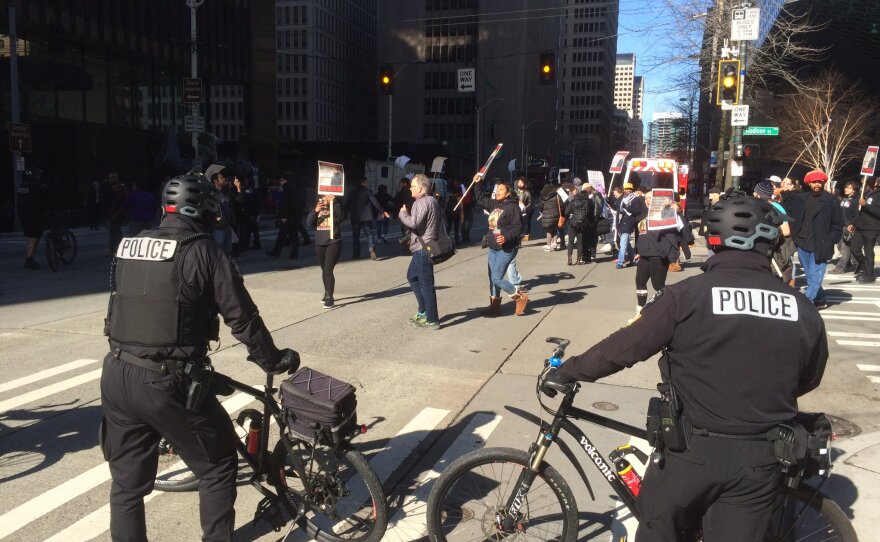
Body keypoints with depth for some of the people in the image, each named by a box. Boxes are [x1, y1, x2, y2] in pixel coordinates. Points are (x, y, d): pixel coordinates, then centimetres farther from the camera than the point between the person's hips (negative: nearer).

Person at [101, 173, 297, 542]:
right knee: (218, 467, 13)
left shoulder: (127, 247, 11)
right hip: (166, 381, -6)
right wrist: (274, 360, 5)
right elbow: (242, 318, -7)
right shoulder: (203, 251, -8)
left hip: (116, 375, 7)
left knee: (127, 482, 19)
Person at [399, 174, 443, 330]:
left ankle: (432, 320, 0)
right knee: (412, 276, 22)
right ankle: (423, 311, 27)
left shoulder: (422, 202, -15)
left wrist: (402, 213, -7)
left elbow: (413, 223, -23)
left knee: (426, 284, -6)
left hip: (423, 249, -11)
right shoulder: (431, 200, 17)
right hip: (422, 248, 11)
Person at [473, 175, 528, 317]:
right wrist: (478, 183, 16)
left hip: (506, 249, -9)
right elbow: (480, 198, 24)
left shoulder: (512, 206, -15)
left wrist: (506, 237, -32)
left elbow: (518, 227, -20)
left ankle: (520, 297, 5)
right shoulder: (494, 204, 8)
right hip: (493, 248, 9)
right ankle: (495, 306, 22)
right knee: (492, 278, 11)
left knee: (497, 278, -11)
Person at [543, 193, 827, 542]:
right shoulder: (803, 309, -3)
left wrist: (566, 372, 2)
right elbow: (808, 380, 12)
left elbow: (624, 348, -12)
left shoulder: (689, 294, -16)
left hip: (694, 449, -3)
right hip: (761, 458, 4)